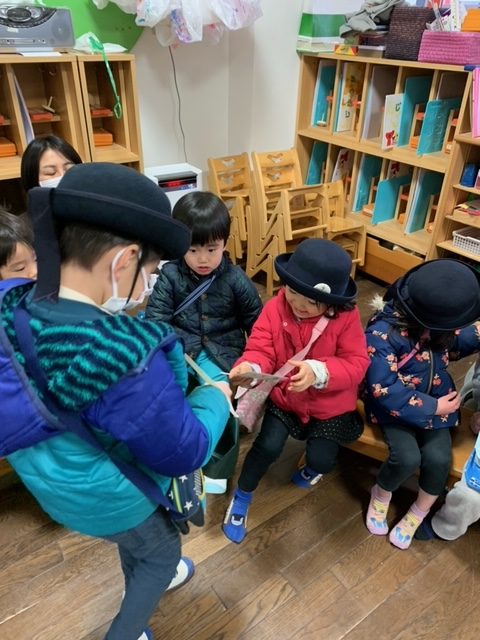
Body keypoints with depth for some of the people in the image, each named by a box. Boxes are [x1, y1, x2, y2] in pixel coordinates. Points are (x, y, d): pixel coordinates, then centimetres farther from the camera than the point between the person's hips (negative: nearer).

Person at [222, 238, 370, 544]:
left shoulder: (346, 316, -20)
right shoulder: (275, 308, -15)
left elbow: (356, 364, -21)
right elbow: (261, 349, -17)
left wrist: (318, 372, -40)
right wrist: (251, 367, -43)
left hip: (330, 403, 0)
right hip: (285, 396, 1)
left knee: (322, 459, -9)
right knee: (268, 446, -14)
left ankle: (313, 467, 35)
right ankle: (242, 497, 16)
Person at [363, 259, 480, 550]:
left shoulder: (440, 324, -10)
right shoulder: (382, 333, -29)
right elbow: (384, 390, -26)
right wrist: (432, 407, -21)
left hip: (435, 402, 5)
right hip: (395, 405, -5)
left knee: (438, 457, -15)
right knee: (407, 457, -24)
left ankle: (419, 513, 16)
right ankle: (381, 494, 13)